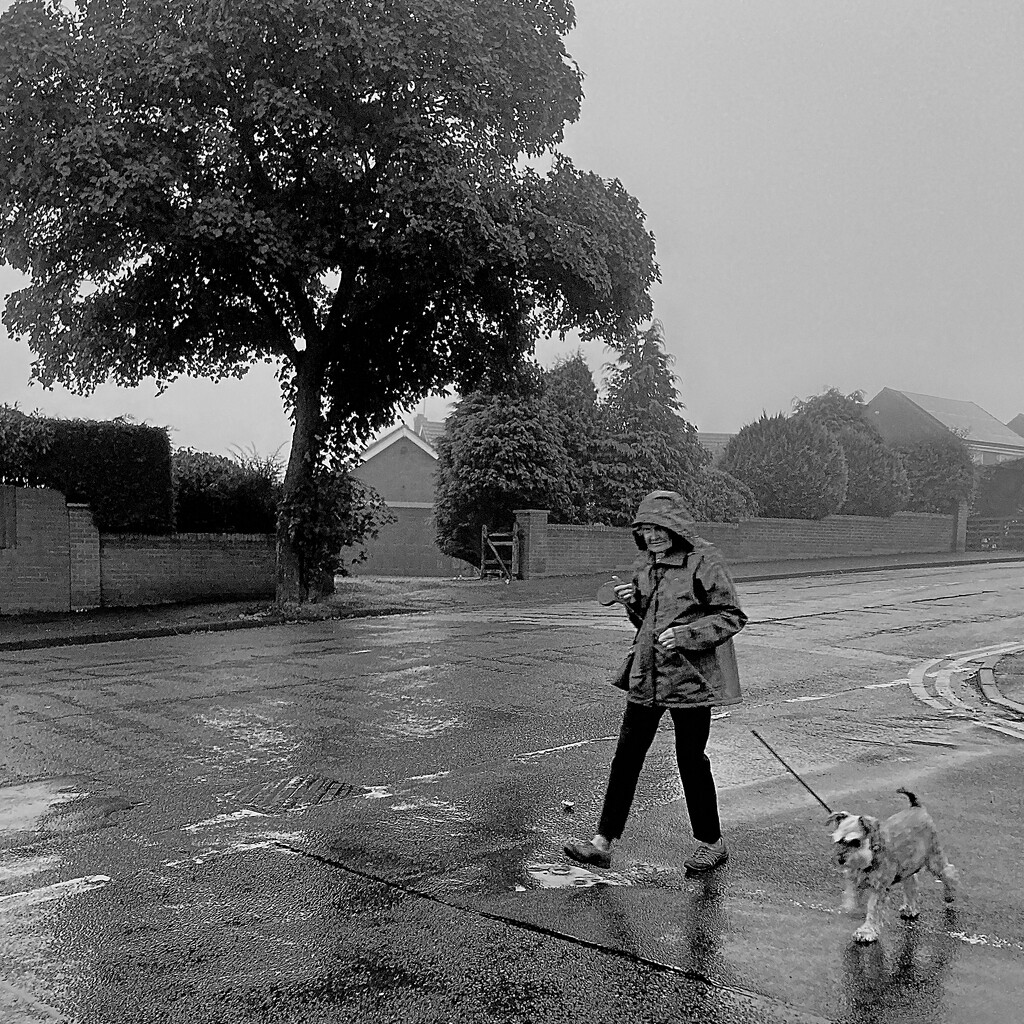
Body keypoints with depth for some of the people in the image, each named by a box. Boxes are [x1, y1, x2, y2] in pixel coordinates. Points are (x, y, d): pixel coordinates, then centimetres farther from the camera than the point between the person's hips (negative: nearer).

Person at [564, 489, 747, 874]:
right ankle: (602, 843, 11)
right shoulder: (646, 564, 10)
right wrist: (632, 604, -1)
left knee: (691, 759, 3)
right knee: (626, 754, 5)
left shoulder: (704, 561, -11)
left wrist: (686, 634, -21)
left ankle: (711, 843, 23)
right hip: (646, 675, 7)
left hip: (691, 678, -6)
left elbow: (733, 616, -12)